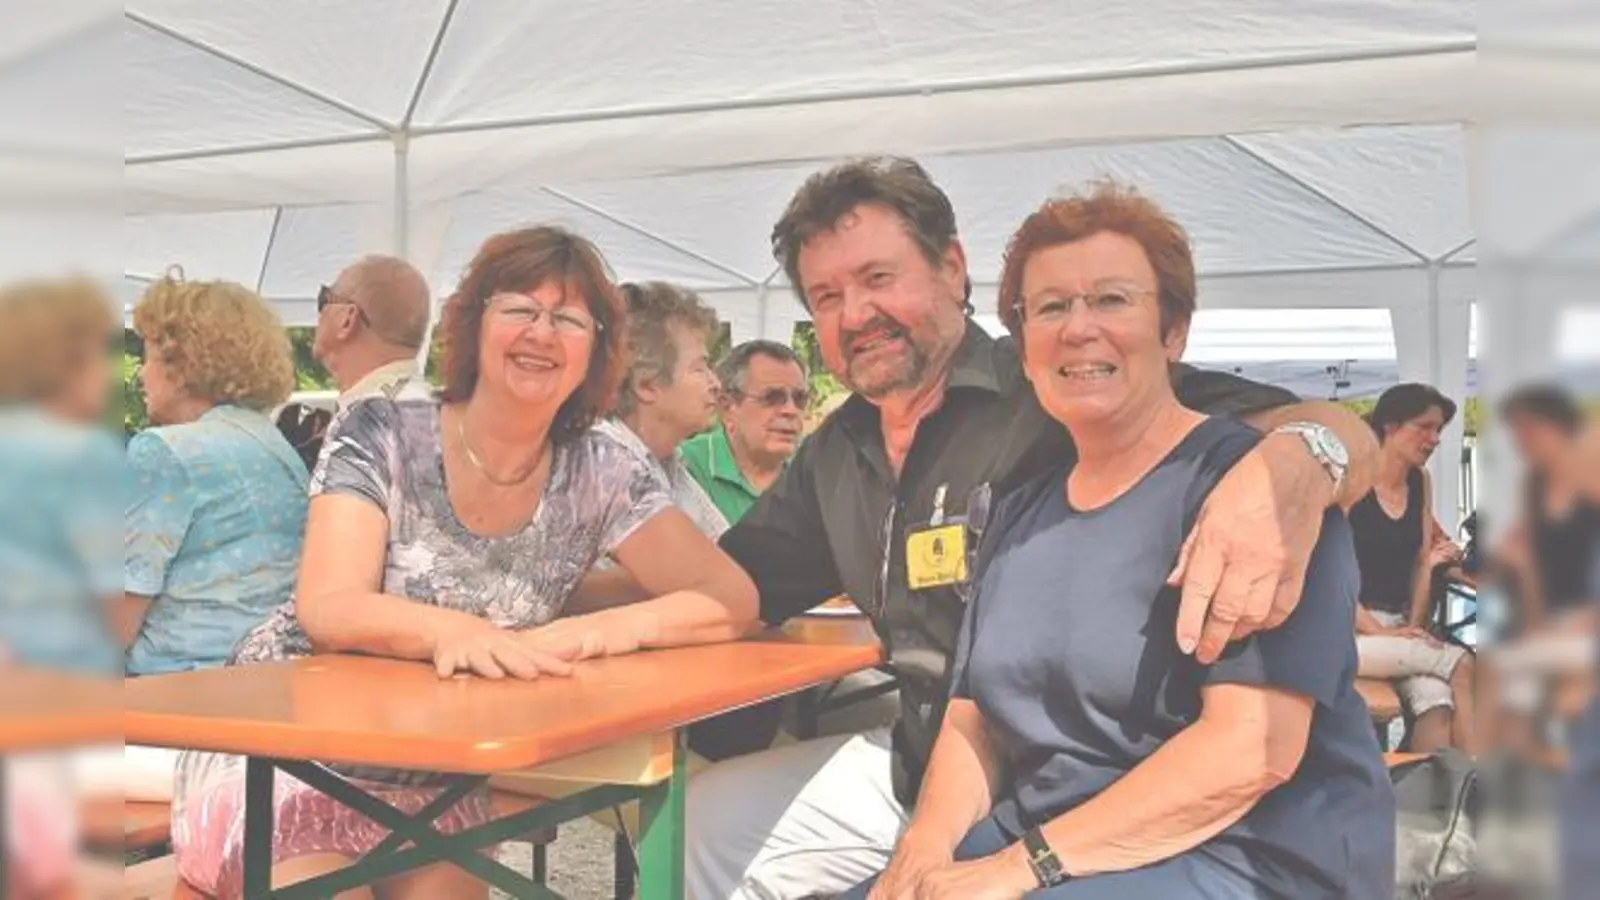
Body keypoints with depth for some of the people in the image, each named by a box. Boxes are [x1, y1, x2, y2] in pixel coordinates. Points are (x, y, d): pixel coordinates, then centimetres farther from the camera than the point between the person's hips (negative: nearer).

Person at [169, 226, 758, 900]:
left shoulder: (599, 478, -6)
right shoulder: (381, 435, -12)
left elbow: (732, 598, -12)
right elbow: (329, 609, -22)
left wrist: (603, 631, -31)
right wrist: (452, 630, -43)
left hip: (435, 780, 3)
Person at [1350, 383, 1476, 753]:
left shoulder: (1420, 482, 13)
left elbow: (1422, 563, 15)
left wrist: (1413, 628, 0)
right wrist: (1382, 633, -16)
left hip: (1398, 626, 5)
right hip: (1347, 628, -5)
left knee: (1437, 702, -26)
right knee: (1461, 665, -26)